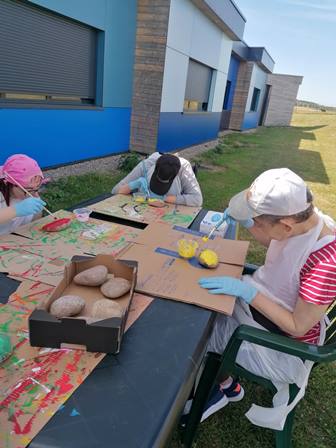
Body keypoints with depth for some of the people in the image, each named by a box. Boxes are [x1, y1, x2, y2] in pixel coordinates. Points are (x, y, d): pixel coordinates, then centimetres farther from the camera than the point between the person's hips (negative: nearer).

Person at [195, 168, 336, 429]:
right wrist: (245, 221, -6)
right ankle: (226, 384, 21)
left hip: (282, 341, -7)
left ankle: (224, 386, 27)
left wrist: (247, 291, -29)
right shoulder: (302, 218, -14)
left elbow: (298, 326, -24)